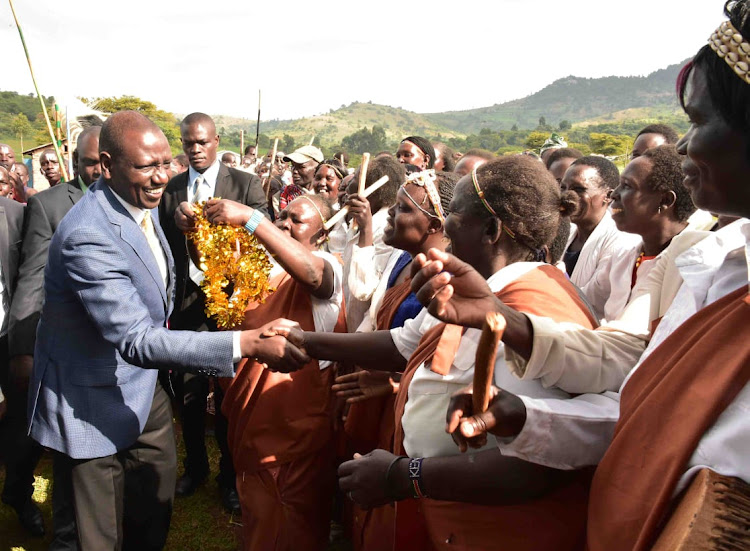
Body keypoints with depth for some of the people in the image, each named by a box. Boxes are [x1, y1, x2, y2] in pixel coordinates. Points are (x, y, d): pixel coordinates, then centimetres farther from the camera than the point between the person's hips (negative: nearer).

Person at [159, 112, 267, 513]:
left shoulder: (246, 184, -1)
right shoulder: (170, 189, 7)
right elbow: (165, 249, 5)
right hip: (185, 303, 3)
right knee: (188, 395, 13)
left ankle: (229, 476, 28)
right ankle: (195, 467, 35)